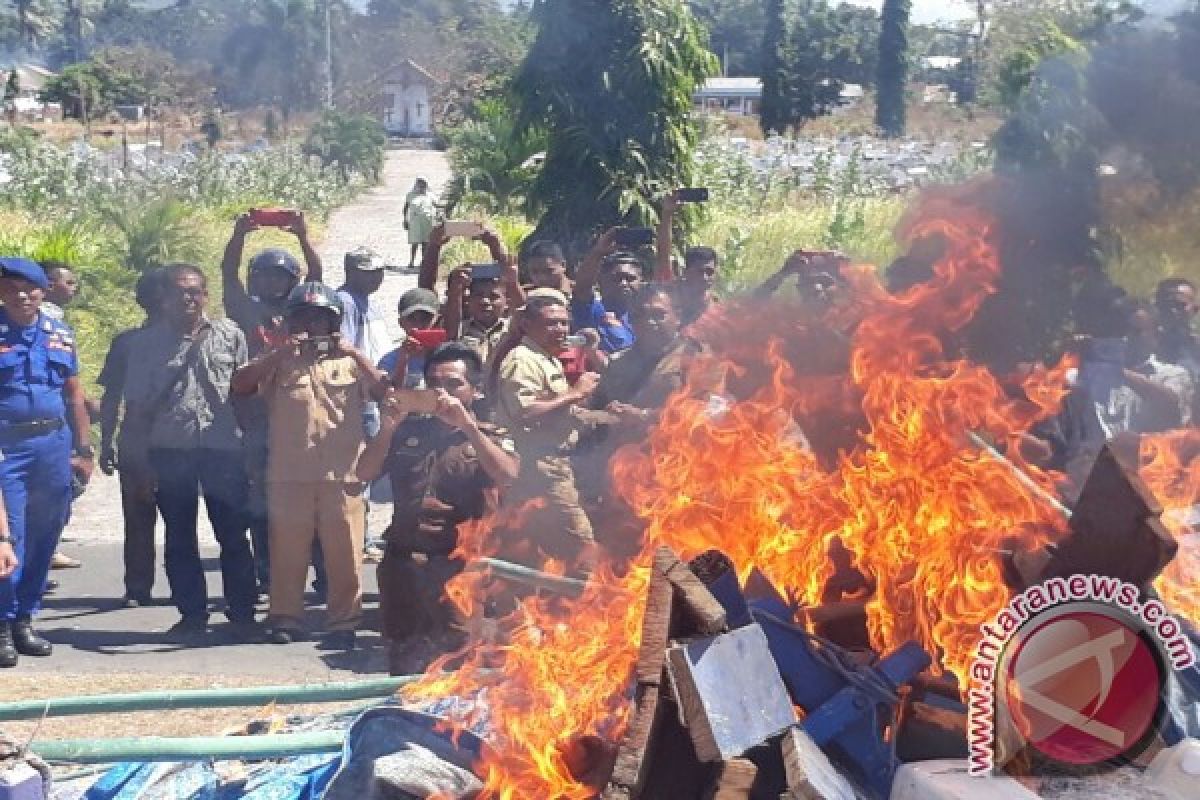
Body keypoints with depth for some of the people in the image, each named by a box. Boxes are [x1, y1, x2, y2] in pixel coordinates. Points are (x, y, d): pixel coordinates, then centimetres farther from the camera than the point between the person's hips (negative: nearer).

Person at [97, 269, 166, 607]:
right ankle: (137, 588, 8)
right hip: (136, 443, 1)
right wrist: (107, 443, 2)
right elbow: (111, 398, 10)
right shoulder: (126, 342, 9)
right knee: (138, 518, 3)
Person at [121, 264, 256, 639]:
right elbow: (137, 405, 4)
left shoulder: (230, 334, 5)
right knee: (180, 538, 7)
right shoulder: (145, 342, 4)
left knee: (233, 534, 2)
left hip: (224, 448, -1)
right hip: (169, 451, 1)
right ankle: (192, 614, 16)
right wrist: (139, 459, -1)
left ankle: (242, 612, 10)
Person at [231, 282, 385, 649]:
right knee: (287, 551, 5)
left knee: (344, 553, 1)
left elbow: (384, 391, -2)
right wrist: (280, 351, -10)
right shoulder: (280, 362, 10)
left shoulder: (349, 361, 11)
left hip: (342, 474, 0)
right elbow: (240, 383, -5)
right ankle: (285, 619, 15)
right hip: (289, 474, 0)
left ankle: (344, 623, 7)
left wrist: (354, 353, -8)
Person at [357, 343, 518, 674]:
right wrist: (388, 426, -7)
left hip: (459, 565, -3)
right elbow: (365, 473, 6)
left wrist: (467, 426, -20)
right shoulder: (408, 430, 13)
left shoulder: (491, 437, 6)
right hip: (402, 563, 4)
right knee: (401, 663, 12)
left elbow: (508, 476, -15)